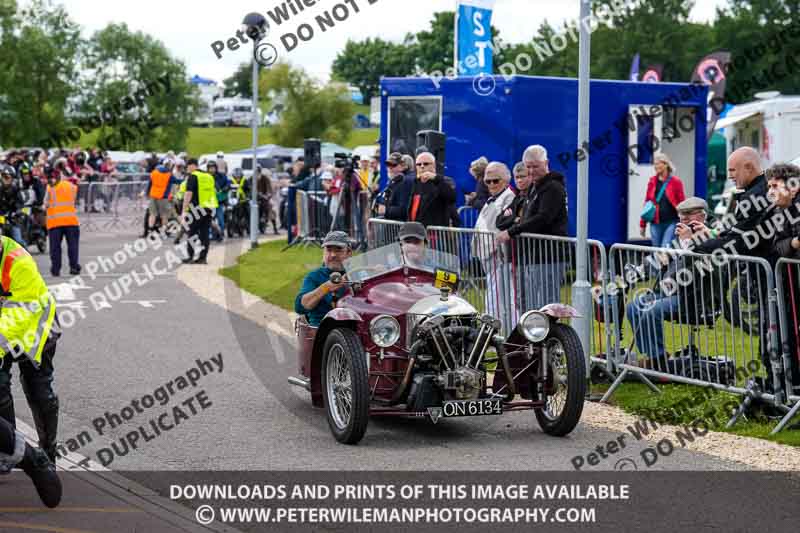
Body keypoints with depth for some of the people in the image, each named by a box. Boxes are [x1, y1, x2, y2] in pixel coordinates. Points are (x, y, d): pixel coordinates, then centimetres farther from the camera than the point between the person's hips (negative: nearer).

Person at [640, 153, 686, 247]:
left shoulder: (675, 182, -1)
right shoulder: (652, 182, 10)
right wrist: (642, 224, 11)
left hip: (671, 222, -4)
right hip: (655, 223, 4)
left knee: (665, 248, -14)